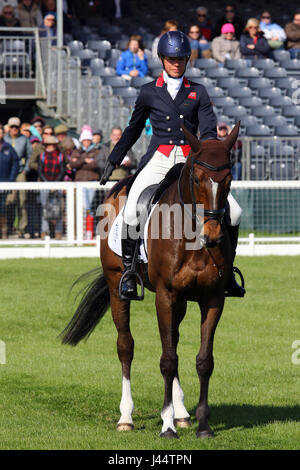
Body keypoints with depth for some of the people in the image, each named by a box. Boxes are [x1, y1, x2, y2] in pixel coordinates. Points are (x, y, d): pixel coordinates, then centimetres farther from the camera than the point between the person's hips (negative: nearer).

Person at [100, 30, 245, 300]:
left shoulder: (198, 93, 12)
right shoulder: (149, 93, 11)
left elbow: (209, 131, 3)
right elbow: (133, 130, 22)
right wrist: (113, 161, 24)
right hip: (158, 160, -1)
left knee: (233, 211, -12)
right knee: (131, 212, -25)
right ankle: (129, 270, -10)